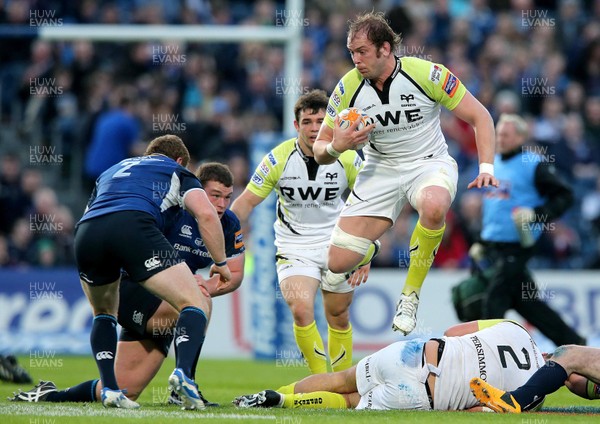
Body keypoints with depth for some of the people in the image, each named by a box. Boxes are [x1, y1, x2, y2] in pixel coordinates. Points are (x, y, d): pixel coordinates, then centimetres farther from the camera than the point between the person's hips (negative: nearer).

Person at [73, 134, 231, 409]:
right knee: (197, 304, 2)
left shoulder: (111, 171, 43)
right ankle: (183, 372, -23)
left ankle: (109, 389, 13)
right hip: (134, 225, -5)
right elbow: (206, 213, 11)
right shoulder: (177, 171, 29)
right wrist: (220, 262, 21)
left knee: (104, 313, 30)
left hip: (85, 232, 5)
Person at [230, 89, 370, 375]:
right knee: (301, 309, -24)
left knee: (339, 317, 8)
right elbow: (246, 202, -4)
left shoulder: (347, 158, -7)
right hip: (294, 249, -2)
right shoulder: (278, 159, -11)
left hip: (337, 247, 2)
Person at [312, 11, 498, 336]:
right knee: (338, 263, -11)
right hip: (380, 171, 3)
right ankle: (373, 247, 29)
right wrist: (335, 147, -24)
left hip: (430, 163, -3)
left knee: (433, 206, -41)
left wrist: (486, 168, -19)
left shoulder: (426, 74, -16)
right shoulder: (348, 87, -8)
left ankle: (410, 296, -20)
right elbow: (319, 150, 1)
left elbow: (479, 116, -7)